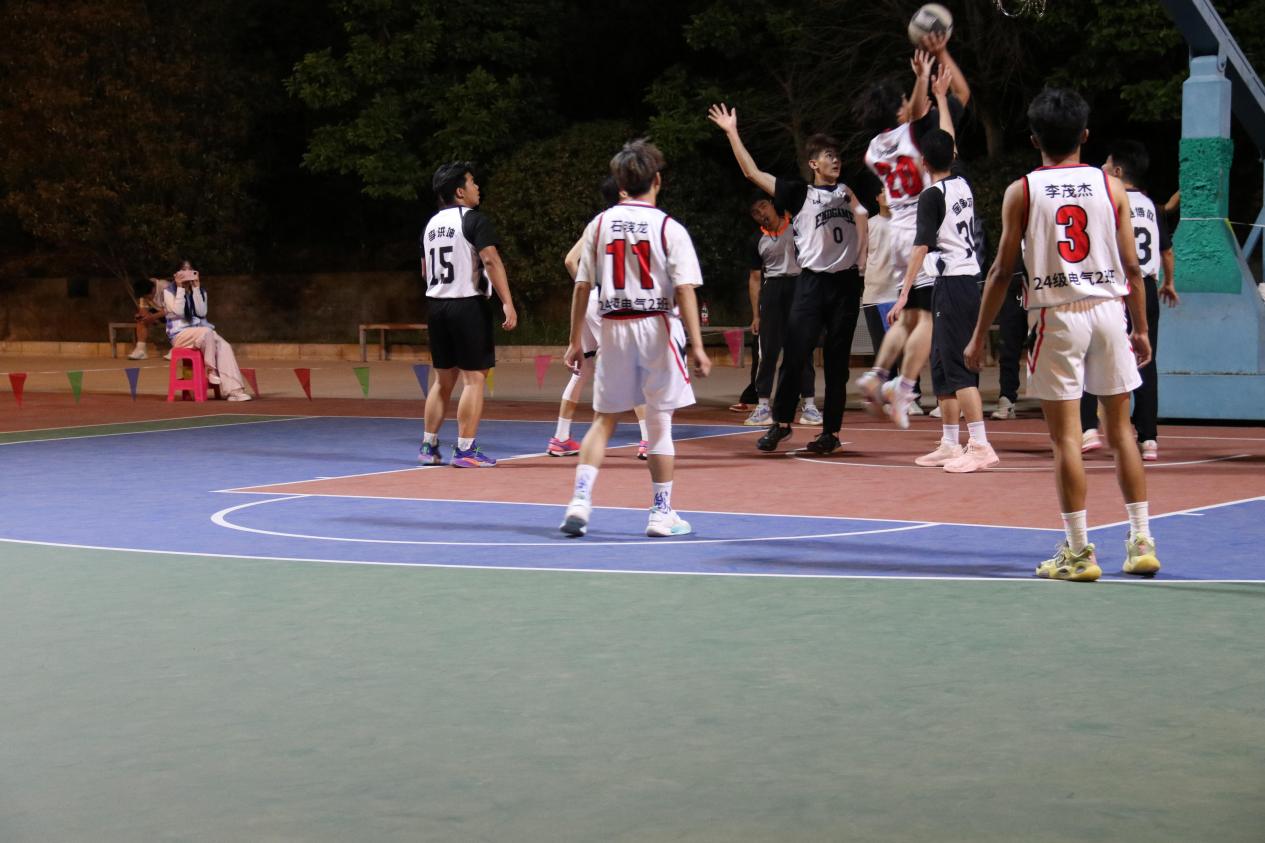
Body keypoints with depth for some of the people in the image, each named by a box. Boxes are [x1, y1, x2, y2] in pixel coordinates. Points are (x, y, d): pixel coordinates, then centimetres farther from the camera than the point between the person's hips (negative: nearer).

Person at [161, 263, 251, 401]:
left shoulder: (200, 291, 14)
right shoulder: (169, 291, 3)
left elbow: (201, 312, -3)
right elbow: (178, 311, -13)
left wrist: (196, 288, -7)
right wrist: (181, 288, -12)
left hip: (200, 329, 5)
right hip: (180, 332, -4)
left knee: (224, 346, -25)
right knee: (206, 332, -38)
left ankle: (233, 390, -35)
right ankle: (211, 370, -20)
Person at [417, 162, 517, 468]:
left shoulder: (432, 224, 14)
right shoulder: (475, 220, -9)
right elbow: (491, 260, -19)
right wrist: (507, 303, -20)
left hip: (437, 305, 8)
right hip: (469, 305, -7)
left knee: (442, 379, 15)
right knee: (474, 378, -3)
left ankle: (428, 447, 17)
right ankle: (465, 450, -6)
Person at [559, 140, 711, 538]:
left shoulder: (601, 224, 3)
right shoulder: (669, 228, -6)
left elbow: (582, 286, 4)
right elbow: (685, 289, -12)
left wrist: (575, 341, 10)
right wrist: (697, 345, -12)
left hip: (613, 327, 3)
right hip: (656, 326, -2)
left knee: (604, 419, 11)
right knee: (660, 422, 7)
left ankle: (580, 498, -5)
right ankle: (662, 513, 11)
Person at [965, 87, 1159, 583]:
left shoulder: (1022, 192, 0)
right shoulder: (1110, 187, 4)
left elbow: (1002, 270, -1)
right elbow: (1132, 267, 5)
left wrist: (979, 336, 7)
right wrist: (1141, 329, 15)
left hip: (1056, 314, -2)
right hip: (1108, 310, 2)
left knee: (1066, 435, 0)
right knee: (1120, 430, 11)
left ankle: (1079, 551, 0)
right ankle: (1141, 542, 11)